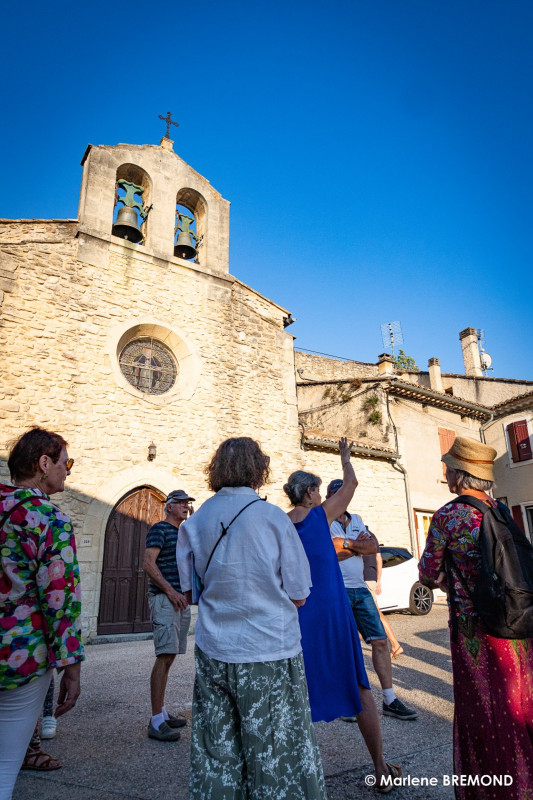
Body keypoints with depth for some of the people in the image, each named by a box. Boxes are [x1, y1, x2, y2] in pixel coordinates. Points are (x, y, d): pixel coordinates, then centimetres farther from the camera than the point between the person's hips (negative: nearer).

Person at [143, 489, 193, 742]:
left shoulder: (184, 532, 19)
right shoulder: (159, 529, -7)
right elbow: (148, 564, -16)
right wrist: (169, 590, -20)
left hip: (181, 600, 9)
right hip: (164, 599, -8)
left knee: (169, 656, 13)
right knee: (165, 656, -11)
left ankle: (162, 712, 23)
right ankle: (156, 722, -5)